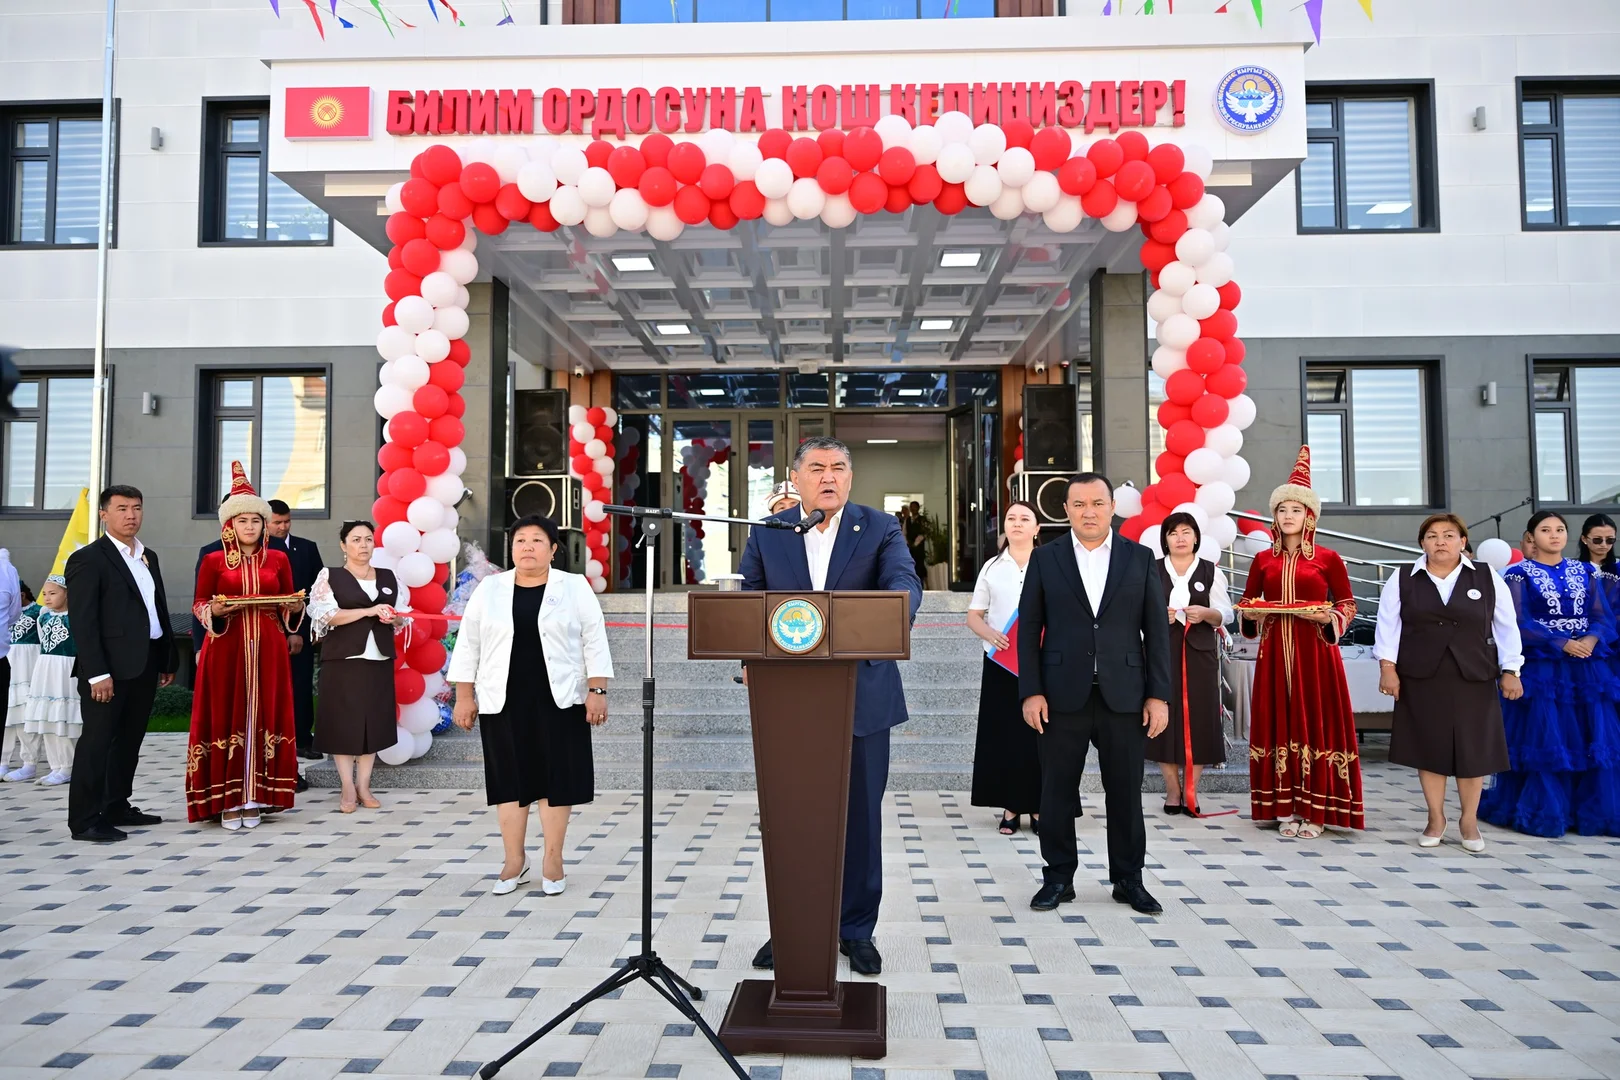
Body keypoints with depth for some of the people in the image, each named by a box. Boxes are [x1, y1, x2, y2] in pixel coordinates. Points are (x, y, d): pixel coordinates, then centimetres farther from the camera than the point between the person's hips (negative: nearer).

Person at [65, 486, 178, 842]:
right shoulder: (87, 559, -7)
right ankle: (85, 820, 5)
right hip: (110, 666, -7)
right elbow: (83, 622, -13)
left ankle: (117, 807, 25)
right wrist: (97, 673, -19)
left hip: (146, 664, 7)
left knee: (130, 740, 14)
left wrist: (168, 659, 14)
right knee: (97, 740, -2)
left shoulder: (149, 557, 16)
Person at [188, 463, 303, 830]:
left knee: (262, 718, 2)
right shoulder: (213, 561, 3)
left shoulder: (278, 559, 8)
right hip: (226, 649, -2)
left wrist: (294, 607, -9)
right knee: (226, 719, -1)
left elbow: (289, 604, 13)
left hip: (267, 650, 2)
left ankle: (253, 798, 9)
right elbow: (198, 604, 5)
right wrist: (215, 610, -16)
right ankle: (228, 800, 5)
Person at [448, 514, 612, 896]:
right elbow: (468, 645, 6)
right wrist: (464, 696, 2)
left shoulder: (575, 587, 0)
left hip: (558, 701, -1)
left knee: (557, 777, 2)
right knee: (509, 779, 6)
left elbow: (594, 642, -1)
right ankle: (514, 860, 17)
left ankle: (552, 859, 13)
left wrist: (597, 691, -8)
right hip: (503, 702, 2)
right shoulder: (489, 589, 4)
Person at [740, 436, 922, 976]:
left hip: (862, 697, -1)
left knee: (860, 816, 9)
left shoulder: (879, 528, 0)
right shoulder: (767, 534, 5)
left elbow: (904, 581, -15)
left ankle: (856, 928, 26)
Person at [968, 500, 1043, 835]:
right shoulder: (992, 567, 9)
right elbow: (973, 616, 9)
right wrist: (990, 634, -12)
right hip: (1001, 661, 2)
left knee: (1038, 734, -1)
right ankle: (1010, 807, 11)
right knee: (1003, 733, 2)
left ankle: (1038, 808, 9)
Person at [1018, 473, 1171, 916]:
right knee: (1057, 792, 6)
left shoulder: (1140, 558, 6)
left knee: (1125, 792, 8)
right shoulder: (1045, 558, 4)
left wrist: (1159, 695, -1)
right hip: (1062, 695, 0)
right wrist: (1031, 692, -5)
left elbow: (1156, 631, 4)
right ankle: (1059, 878, 20)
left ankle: (1129, 880, 23)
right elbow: (1028, 630, 2)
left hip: (1123, 696, 1)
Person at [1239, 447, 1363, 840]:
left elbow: (1347, 603, 5)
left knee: (1316, 724, 0)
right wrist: (1251, 613, -6)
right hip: (1275, 652, 2)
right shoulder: (1263, 560, 8)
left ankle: (1313, 811, 8)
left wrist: (1329, 618, -14)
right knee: (1278, 724, 3)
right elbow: (1247, 603, 16)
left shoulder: (1328, 558, 1)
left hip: (1315, 652, -2)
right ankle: (1284, 810, 10)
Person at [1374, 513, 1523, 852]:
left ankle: (1469, 821, 21)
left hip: (1473, 679, 1)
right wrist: (1388, 667, -7)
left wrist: (1510, 671, 2)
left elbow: (1507, 628, 6)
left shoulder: (1488, 578, 3)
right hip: (1420, 678, 0)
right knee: (1429, 747, 5)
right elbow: (1388, 625, 0)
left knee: (1473, 748, 5)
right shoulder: (1402, 580, 2)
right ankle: (1436, 819, 18)